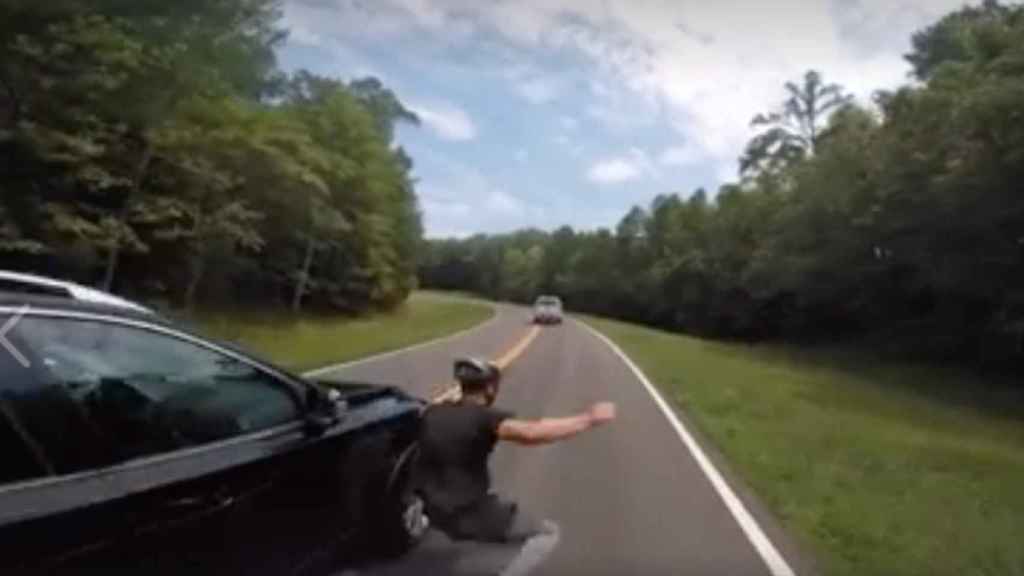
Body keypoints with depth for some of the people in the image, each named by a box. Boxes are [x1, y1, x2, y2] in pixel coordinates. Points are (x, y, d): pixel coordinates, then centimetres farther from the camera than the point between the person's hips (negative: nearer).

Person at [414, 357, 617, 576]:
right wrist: (589, 419, -34)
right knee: (548, 534, 4)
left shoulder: (431, 414, -1)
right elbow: (531, 433, -39)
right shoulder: (484, 418, -21)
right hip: (472, 515, -8)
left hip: (437, 512, 8)